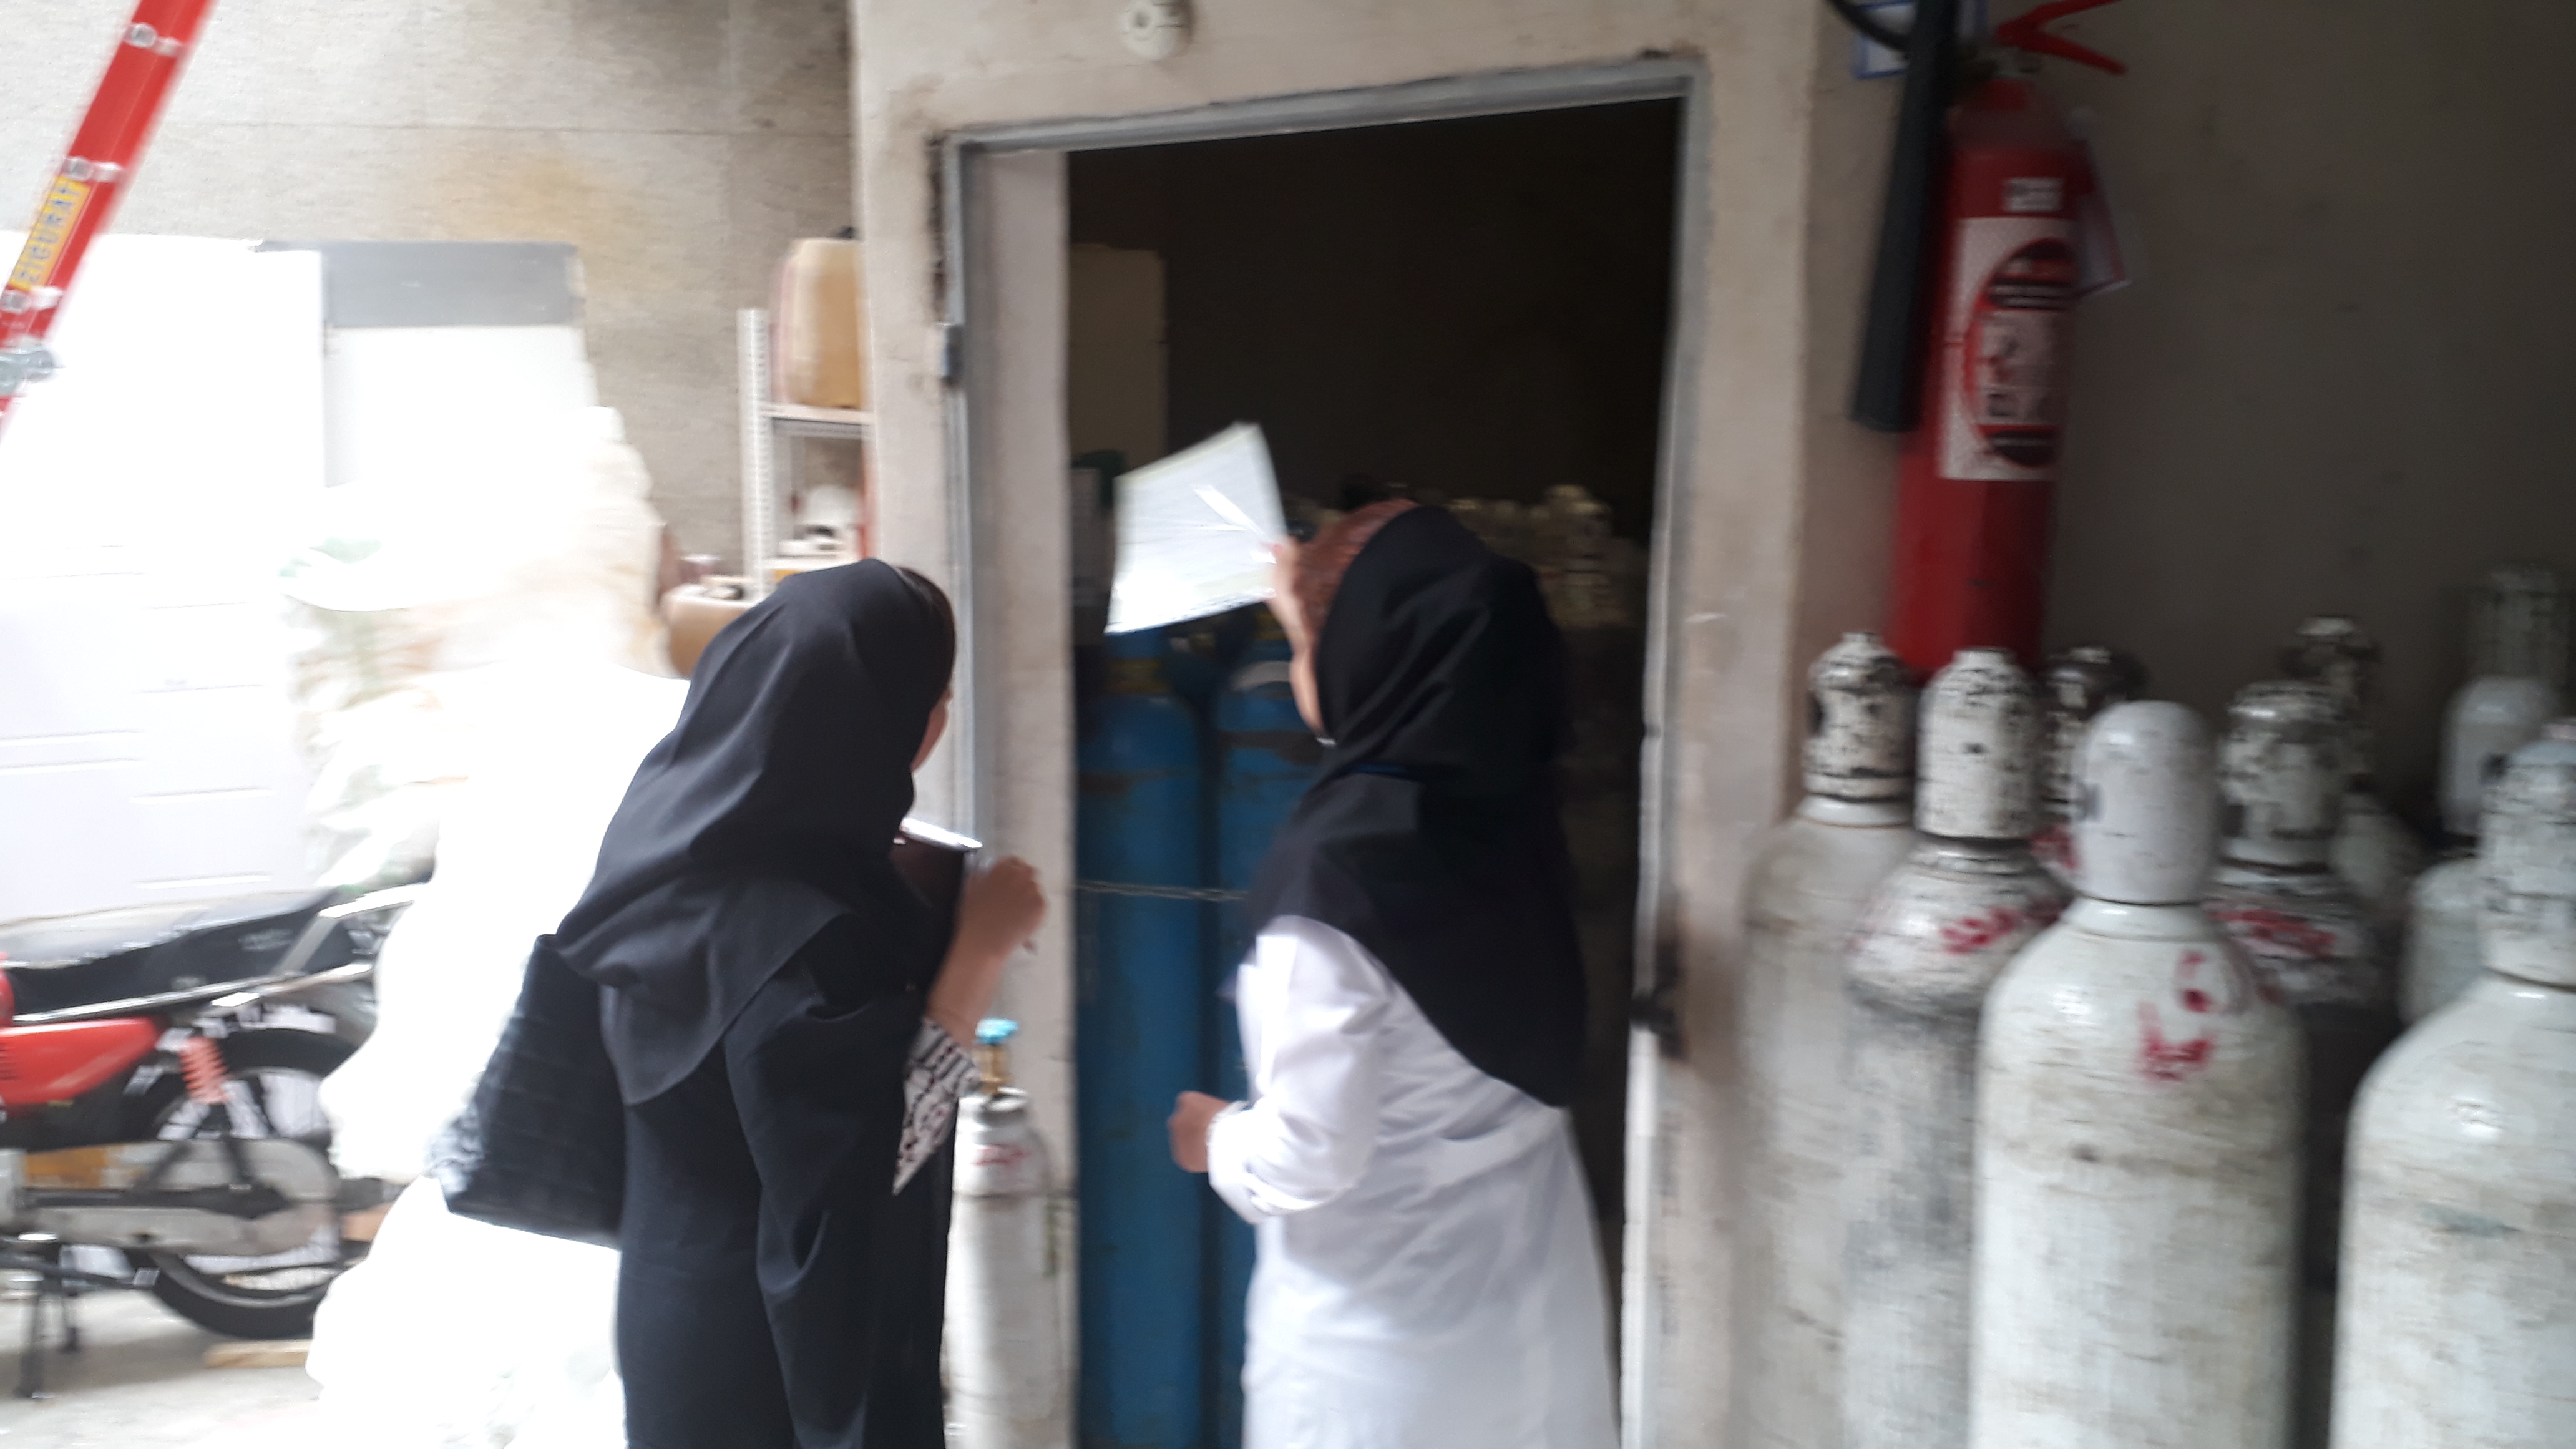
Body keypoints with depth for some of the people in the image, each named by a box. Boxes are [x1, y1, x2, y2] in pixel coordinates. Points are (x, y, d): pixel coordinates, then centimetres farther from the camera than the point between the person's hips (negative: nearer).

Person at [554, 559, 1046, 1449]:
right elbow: (876, 1159, -29)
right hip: (780, 1341, -9)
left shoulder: (689, 842, -2)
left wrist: (920, 925, 9)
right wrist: (977, 950, -25)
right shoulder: (791, 924, -30)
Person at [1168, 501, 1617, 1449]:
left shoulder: (1335, 876, -26)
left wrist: (1215, 1137, -2)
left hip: (1380, 1329, -6)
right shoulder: (1504, 800, -8)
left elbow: (1306, 1162, -23)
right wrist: (1322, 625, 29)